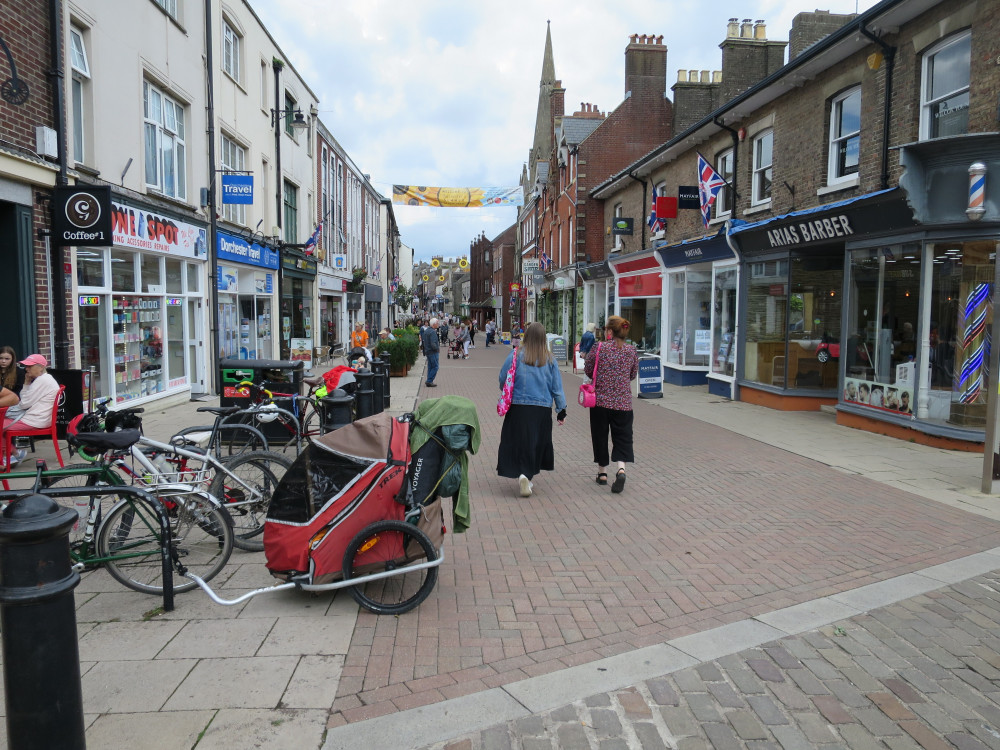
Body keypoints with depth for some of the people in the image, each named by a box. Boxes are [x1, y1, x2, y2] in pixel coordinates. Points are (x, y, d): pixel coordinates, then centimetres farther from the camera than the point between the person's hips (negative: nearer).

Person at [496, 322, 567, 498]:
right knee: (537, 443, 14)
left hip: (518, 406, -1)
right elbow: (557, 386, 3)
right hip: (542, 409, 1)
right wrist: (561, 410, 10)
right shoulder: (549, 359, 0)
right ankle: (529, 475, 20)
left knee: (519, 442, 5)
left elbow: (503, 379, 0)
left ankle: (522, 474, -12)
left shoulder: (516, 355, -5)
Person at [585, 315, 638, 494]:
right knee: (622, 437, 7)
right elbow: (633, 375, 9)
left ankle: (602, 472, 20)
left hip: (600, 399, -1)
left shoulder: (599, 348, -9)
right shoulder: (631, 350, -1)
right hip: (623, 401, 1)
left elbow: (587, 370, 2)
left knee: (600, 436, 12)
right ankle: (621, 469, -15)